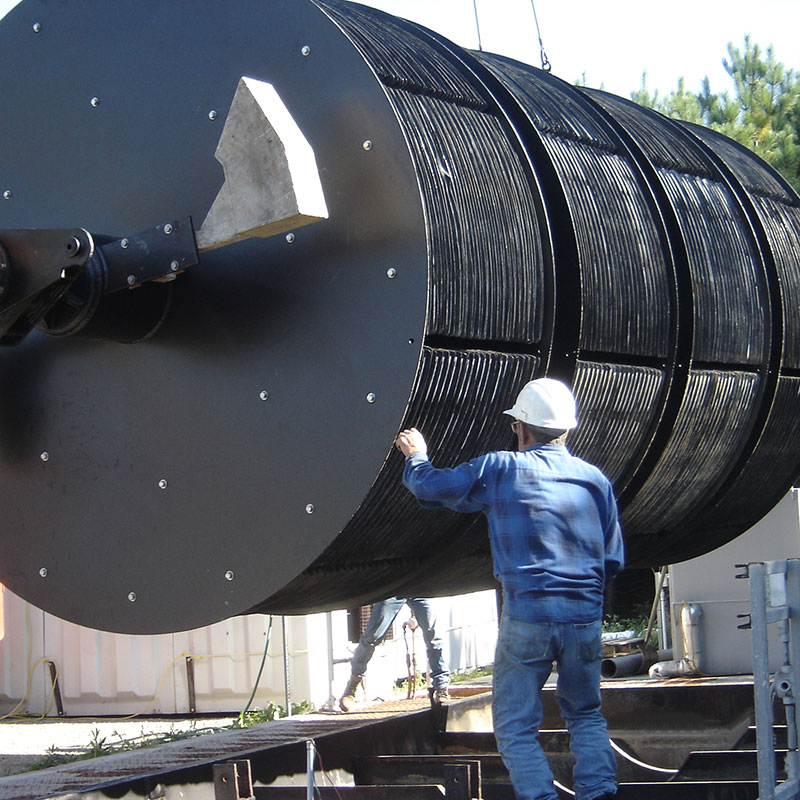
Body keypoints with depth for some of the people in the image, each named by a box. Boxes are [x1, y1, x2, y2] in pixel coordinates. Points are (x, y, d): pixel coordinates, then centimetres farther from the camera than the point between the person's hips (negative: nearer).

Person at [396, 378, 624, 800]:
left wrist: (415, 456, 31)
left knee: (515, 727, 5)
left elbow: (430, 487, 10)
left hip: (526, 618, -3)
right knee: (586, 715, 21)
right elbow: (613, 561, 12)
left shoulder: (500, 470, 0)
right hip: (585, 618, 4)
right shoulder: (595, 479, 9)